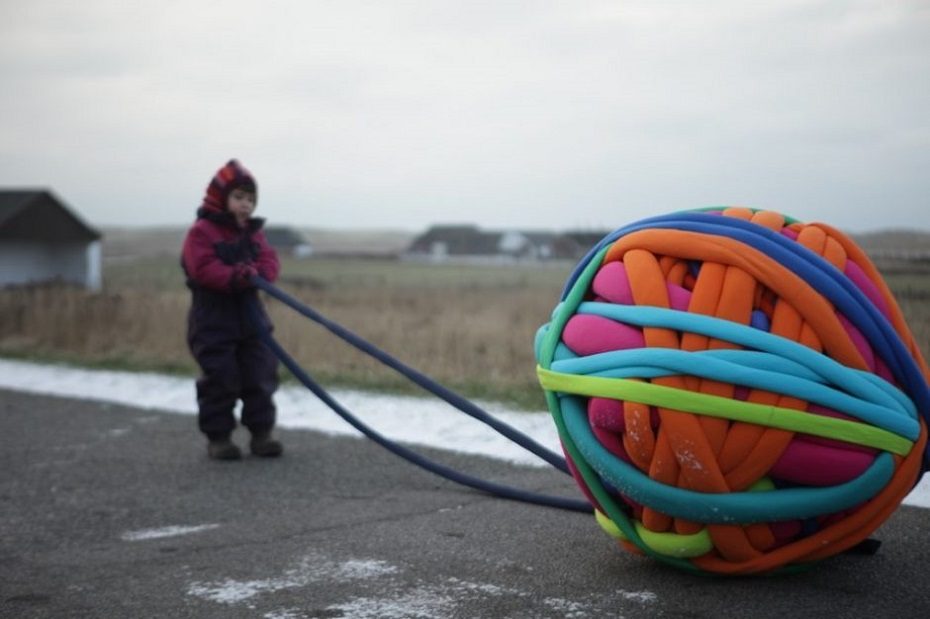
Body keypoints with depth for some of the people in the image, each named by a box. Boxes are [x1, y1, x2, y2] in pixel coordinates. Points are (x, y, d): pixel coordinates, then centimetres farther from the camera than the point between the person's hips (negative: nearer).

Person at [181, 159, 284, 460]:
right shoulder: (201, 232, -7)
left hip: (250, 317, 6)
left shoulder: (253, 233, 12)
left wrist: (255, 273, -22)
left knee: (260, 376, 5)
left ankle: (261, 432, 15)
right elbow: (203, 268, -19)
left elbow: (269, 261, 1)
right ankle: (218, 437, 9)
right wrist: (233, 277, -32)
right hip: (213, 320, -6)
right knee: (220, 379, -2)